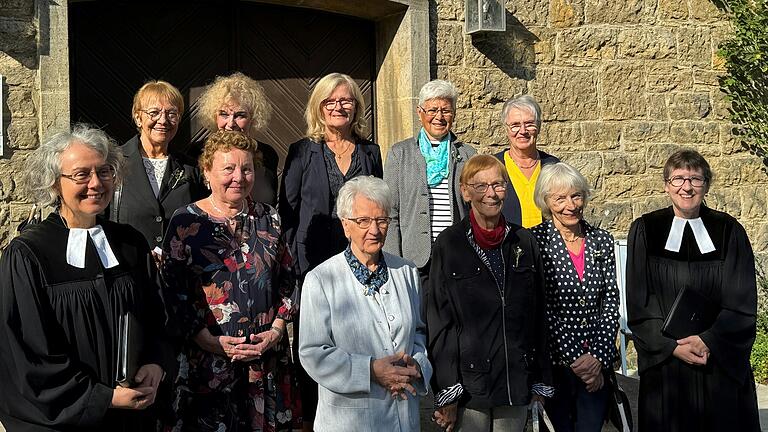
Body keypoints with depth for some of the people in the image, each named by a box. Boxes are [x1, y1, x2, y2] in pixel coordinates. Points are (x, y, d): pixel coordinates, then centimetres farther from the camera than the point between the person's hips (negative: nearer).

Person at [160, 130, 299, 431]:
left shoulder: (269, 219, 8)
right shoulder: (186, 222, -3)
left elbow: (287, 279, 9)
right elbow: (173, 292, -7)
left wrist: (277, 330, -4)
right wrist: (210, 341, -14)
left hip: (267, 355, 3)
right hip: (206, 358, -3)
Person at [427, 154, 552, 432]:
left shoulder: (524, 242, 6)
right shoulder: (449, 243, -4)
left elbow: (538, 315, 11)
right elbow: (438, 319, -5)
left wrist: (541, 380, 10)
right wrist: (446, 393, -9)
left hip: (517, 380, 3)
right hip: (470, 382, -3)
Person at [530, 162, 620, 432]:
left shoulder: (602, 240, 7)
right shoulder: (534, 241, -6)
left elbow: (611, 302, 4)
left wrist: (599, 357, -7)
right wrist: (575, 358, -12)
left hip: (597, 363, 3)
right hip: (554, 362, -3)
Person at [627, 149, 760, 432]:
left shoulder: (729, 232, 1)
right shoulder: (644, 231, -1)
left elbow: (743, 303, -2)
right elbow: (638, 302, -3)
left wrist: (708, 340, -15)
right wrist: (672, 346, -13)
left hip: (721, 361, 1)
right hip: (664, 362, -1)